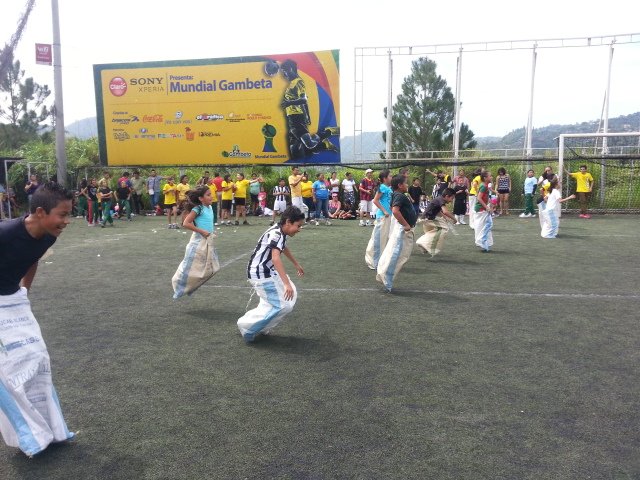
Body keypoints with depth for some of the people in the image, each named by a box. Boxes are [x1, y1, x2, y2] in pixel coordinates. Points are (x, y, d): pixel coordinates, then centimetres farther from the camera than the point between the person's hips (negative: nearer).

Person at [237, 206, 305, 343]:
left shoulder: (280, 232, 7)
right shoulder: (276, 234, -23)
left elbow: (284, 248, 29)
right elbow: (276, 258, -39)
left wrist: (296, 264, 41)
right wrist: (287, 283, -45)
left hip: (268, 272, 10)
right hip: (261, 275, -10)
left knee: (290, 296, 14)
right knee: (282, 306, -12)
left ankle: (262, 327, 21)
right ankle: (248, 327, 1)